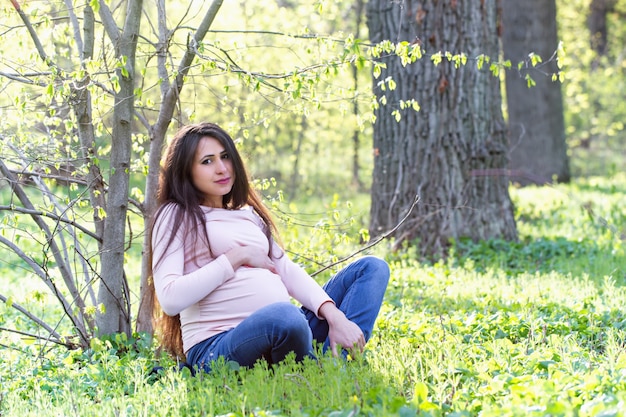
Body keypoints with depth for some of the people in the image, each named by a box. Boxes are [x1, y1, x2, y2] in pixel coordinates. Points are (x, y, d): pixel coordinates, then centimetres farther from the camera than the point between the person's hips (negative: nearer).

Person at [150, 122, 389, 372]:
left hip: (281, 333, 8)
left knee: (372, 268, 0)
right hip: (217, 348, -8)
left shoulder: (248, 214, 25)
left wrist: (335, 316, -4)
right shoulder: (175, 216, 6)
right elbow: (170, 299, -9)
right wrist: (238, 257, -5)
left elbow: (287, 270, 13)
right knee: (285, 315, -41)